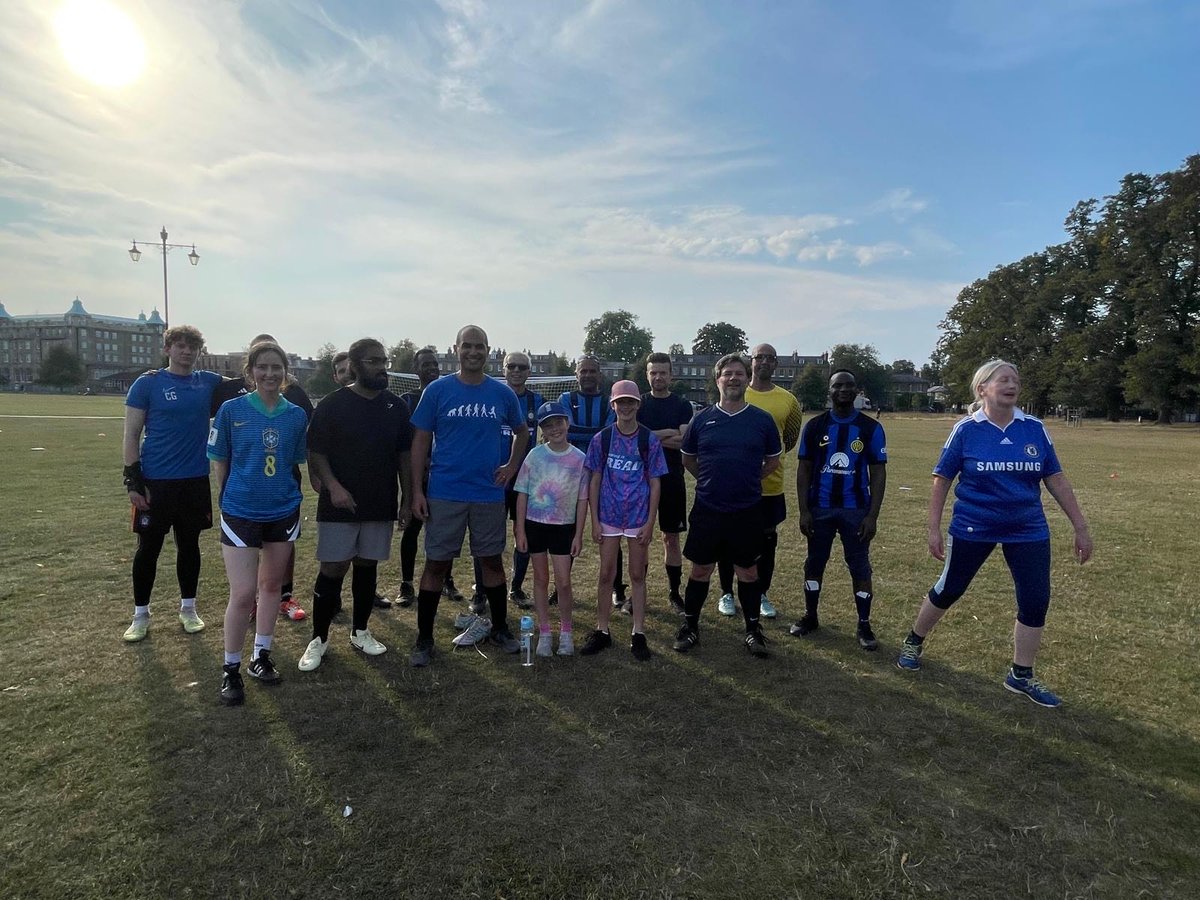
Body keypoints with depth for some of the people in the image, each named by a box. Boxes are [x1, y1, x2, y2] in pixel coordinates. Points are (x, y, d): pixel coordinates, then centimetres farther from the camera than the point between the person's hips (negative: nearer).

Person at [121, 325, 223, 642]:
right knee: (148, 548, 7)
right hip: (155, 482, -3)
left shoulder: (208, 382, 5)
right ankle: (141, 615, 22)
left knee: (189, 545, 13)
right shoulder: (148, 383, -3)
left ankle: (188, 608, 26)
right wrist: (133, 480, -10)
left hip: (195, 481, 3)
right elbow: (131, 434, -4)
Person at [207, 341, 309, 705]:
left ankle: (260, 657, 31)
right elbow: (219, 461, 2)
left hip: (283, 512, 3)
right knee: (243, 594, -5)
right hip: (240, 512, -3)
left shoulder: (297, 415, -1)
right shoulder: (231, 410, -7)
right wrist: (230, 499, 6)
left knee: (271, 585, 14)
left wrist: (286, 493, 5)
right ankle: (231, 670, 15)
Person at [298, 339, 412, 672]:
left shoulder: (395, 406, 5)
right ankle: (319, 639, 15)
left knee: (367, 566, 12)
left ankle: (360, 631, 27)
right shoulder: (332, 405, -5)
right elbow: (315, 453, -6)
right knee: (332, 569, 0)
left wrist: (406, 499, 5)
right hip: (340, 506, -3)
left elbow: (403, 455, 9)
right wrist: (333, 486, -20)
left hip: (381, 505, 4)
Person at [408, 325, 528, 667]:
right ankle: (424, 638, 16)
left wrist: (512, 466, 6)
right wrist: (417, 490, -7)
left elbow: (521, 432, 19)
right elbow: (421, 441, -2)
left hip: (489, 494, 2)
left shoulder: (502, 393, 3)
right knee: (436, 563, 4)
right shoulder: (438, 390, -2)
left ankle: (499, 627, 28)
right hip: (444, 494, -2)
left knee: (492, 560, 11)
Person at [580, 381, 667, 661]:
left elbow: (655, 483, -1)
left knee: (637, 575, 8)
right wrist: (594, 520, -2)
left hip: (639, 517, -1)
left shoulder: (649, 440, -3)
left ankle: (638, 635, 18)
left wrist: (650, 522, -5)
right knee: (606, 574, 7)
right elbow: (595, 481, 2)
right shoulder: (602, 438, -1)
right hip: (609, 516, 1)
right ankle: (602, 632, 20)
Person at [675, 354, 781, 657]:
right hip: (707, 509, 0)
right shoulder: (702, 419, 1)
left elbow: (773, 459, 12)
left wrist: (748, 480, 7)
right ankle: (690, 626, 24)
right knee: (701, 570, 9)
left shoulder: (762, 420, 0)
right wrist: (709, 481, 9)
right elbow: (687, 458, 14)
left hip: (748, 510, 0)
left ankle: (753, 629, 27)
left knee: (747, 570, 11)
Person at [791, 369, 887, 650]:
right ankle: (810, 617, 27)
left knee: (860, 567, 5)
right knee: (814, 563, 11)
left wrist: (872, 515, -8)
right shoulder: (815, 426, 0)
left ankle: (864, 626, 18)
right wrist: (804, 511, -4)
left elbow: (878, 473, -1)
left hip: (855, 510, -1)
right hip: (820, 508, 1)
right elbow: (804, 470, 3)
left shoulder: (870, 428, -2)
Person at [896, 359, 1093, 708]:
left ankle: (1021, 675, 23)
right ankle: (914, 642, 33)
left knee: (1036, 601, 3)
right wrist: (934, 529, -8)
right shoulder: (966, 430, -10)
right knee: (948, 590, 10)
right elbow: (942, 480, -5)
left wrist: (1080, 527, 4)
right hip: (973, 528, -3)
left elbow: (1056, 479, 5)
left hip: (1028, 530, 3)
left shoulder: (1035, 429, -2)